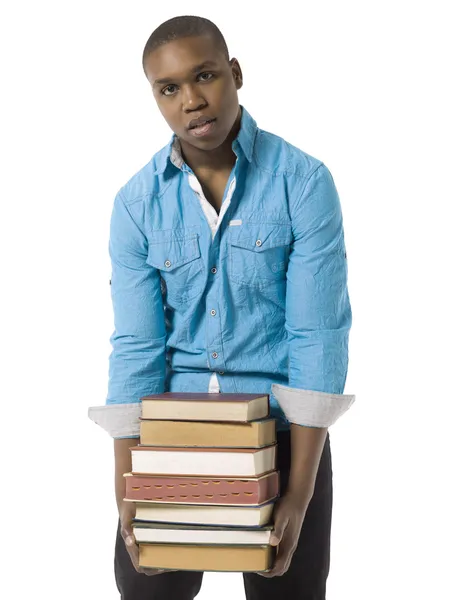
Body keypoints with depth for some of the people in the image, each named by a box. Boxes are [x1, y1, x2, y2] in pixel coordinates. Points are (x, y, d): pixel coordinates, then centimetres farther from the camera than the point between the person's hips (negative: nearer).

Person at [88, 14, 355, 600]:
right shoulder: (136, 203, -4)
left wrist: (299, 494, -18)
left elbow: (318, 336, -15)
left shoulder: (305, 182, -12)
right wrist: (127, 489, -13)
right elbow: (136, 345, -6)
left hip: (282, 423, -2)